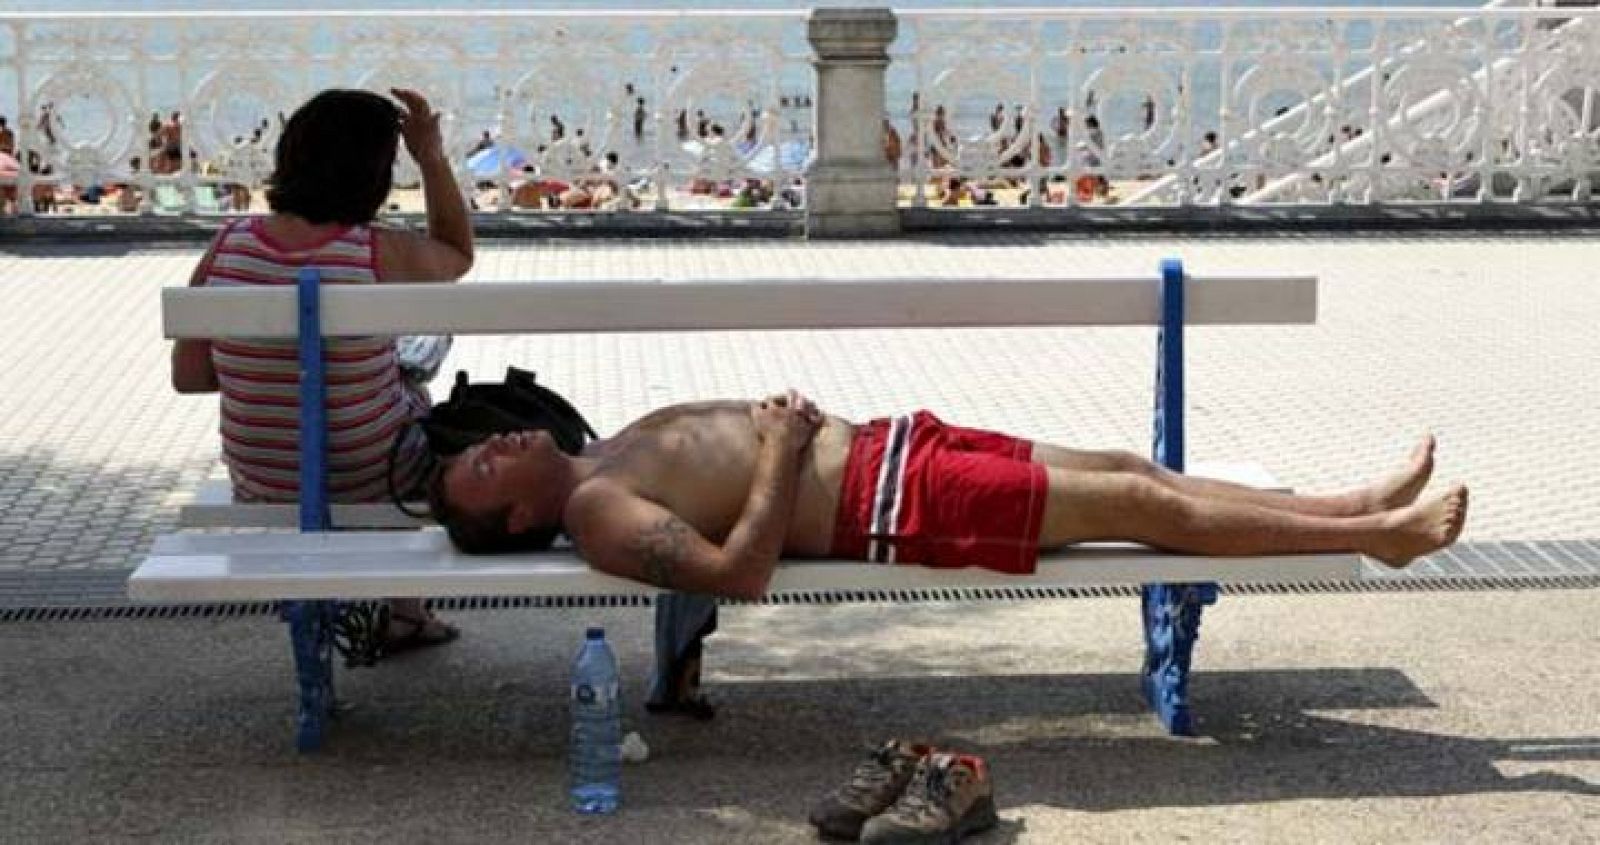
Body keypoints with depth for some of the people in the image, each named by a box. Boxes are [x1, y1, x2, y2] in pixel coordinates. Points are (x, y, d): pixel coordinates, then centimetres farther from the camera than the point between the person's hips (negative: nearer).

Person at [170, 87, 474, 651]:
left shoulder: (226, 249, -10)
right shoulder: (382, 256, -20)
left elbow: (188, 375, -3)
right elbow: (457, 254, 3)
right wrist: (432, 158, 3)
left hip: (261, 492, 4)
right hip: (374, 488, -4)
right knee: (416, 398, 31)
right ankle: (401, 605, 44)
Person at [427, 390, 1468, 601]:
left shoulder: (606, 452, 14)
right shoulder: (595, 513, -14)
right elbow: (739, 571, -26)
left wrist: (786, 418, 7)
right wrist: (782, 454, -17)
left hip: (881, 443, 9)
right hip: (891, 503, -9)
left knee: (1129, 468, 7)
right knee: (1137, 505, -8)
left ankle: (1363, 506, 13)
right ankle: (1373, 535, 2)